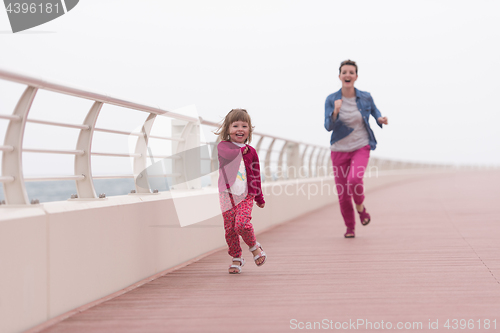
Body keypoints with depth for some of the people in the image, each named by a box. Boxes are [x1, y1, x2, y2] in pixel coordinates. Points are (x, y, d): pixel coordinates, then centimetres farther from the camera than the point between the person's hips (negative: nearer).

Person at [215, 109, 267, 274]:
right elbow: (229, 154, -24)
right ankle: (237, 259, 20)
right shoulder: (223, 146, 1)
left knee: (242, 224, -18)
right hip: (227, 195, 0)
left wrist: (259, 198, 18)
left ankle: (255, 247, 9)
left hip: (246, 196, 0)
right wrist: (241, 150, -9)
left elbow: (256, 176, 15)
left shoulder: (251, 151, 8)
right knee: (229, 229, 2)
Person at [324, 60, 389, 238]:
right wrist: (335, 111, -31)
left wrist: (380, 119, -7)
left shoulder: (365, 97, -5)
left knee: (354, 180, -28)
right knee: (343, 194, 2)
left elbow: (374, 110, 15)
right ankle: (350, 227, 27)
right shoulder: (331, 99, -7)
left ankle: (360, 206, 5)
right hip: (340, 149, 1)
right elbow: (328, 127, -13)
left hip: (361, 147, -1)